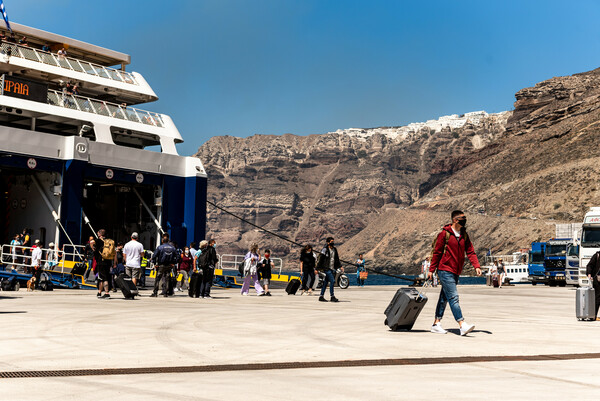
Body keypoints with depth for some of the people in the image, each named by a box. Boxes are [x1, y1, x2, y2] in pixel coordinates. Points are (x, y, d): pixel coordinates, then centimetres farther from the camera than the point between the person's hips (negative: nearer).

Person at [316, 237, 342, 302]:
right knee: (332, 281, -14)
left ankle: (321, 296, 14)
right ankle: (332, 297, -10)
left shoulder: (334, 250, 15)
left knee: (325, 282, 10)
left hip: (333, 269, 7)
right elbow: (320, 260, -9)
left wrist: (340, 266, 15)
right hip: (327, 268, -7)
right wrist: (318, 269, -10)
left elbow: (337, 259, 24)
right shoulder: (325, 250, -8)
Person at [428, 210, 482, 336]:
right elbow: (437, 252, -4)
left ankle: (436, 324, 21)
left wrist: (476, 266, -8)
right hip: (445, 270, -7)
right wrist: (431, 270, -3)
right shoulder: (445, 233, -7)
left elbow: (470, 251, 8)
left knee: (444, 298, 13)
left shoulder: (464, 235, 11)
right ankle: (462, 325, -20)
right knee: (453, 297, -13)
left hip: (456, 272, 7)